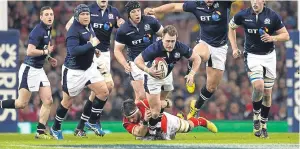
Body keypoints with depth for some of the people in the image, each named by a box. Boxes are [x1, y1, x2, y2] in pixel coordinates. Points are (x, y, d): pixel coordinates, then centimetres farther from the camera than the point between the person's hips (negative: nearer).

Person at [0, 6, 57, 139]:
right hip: (29, 69, -9)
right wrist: (46, 51, -15)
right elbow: (30, 52, -26)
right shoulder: (38, 31, -17)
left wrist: (49, 58, 12)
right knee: (22, 103, -9)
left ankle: (40, 132, 4)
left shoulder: (48, 30, 12)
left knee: (48, 101, 1)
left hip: (39, 70, 9)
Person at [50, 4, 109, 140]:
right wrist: (91, 44, -29)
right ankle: (55, 129, 23)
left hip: (88, 67, 8)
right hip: (73, 71, -8)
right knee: (67, 101, 4)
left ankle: (92, 122, 11)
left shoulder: (89, 27, 5)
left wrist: (93, 49, 7)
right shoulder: (74, 31, -21)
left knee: (104, 92, -3)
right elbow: (73, 51, -33)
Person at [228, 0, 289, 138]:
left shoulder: (272, 16, -9)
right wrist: (234, 47, 5)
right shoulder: (243, 15, -8)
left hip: (269, 56, 2)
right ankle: (256, 115, 2)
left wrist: (272, 38, -22)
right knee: (258, 86, -23)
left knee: (267, 92, 7)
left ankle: (263, 124, 23)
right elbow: (231, 27, 12)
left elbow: (285, 35, -2)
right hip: (252, 56, -1)